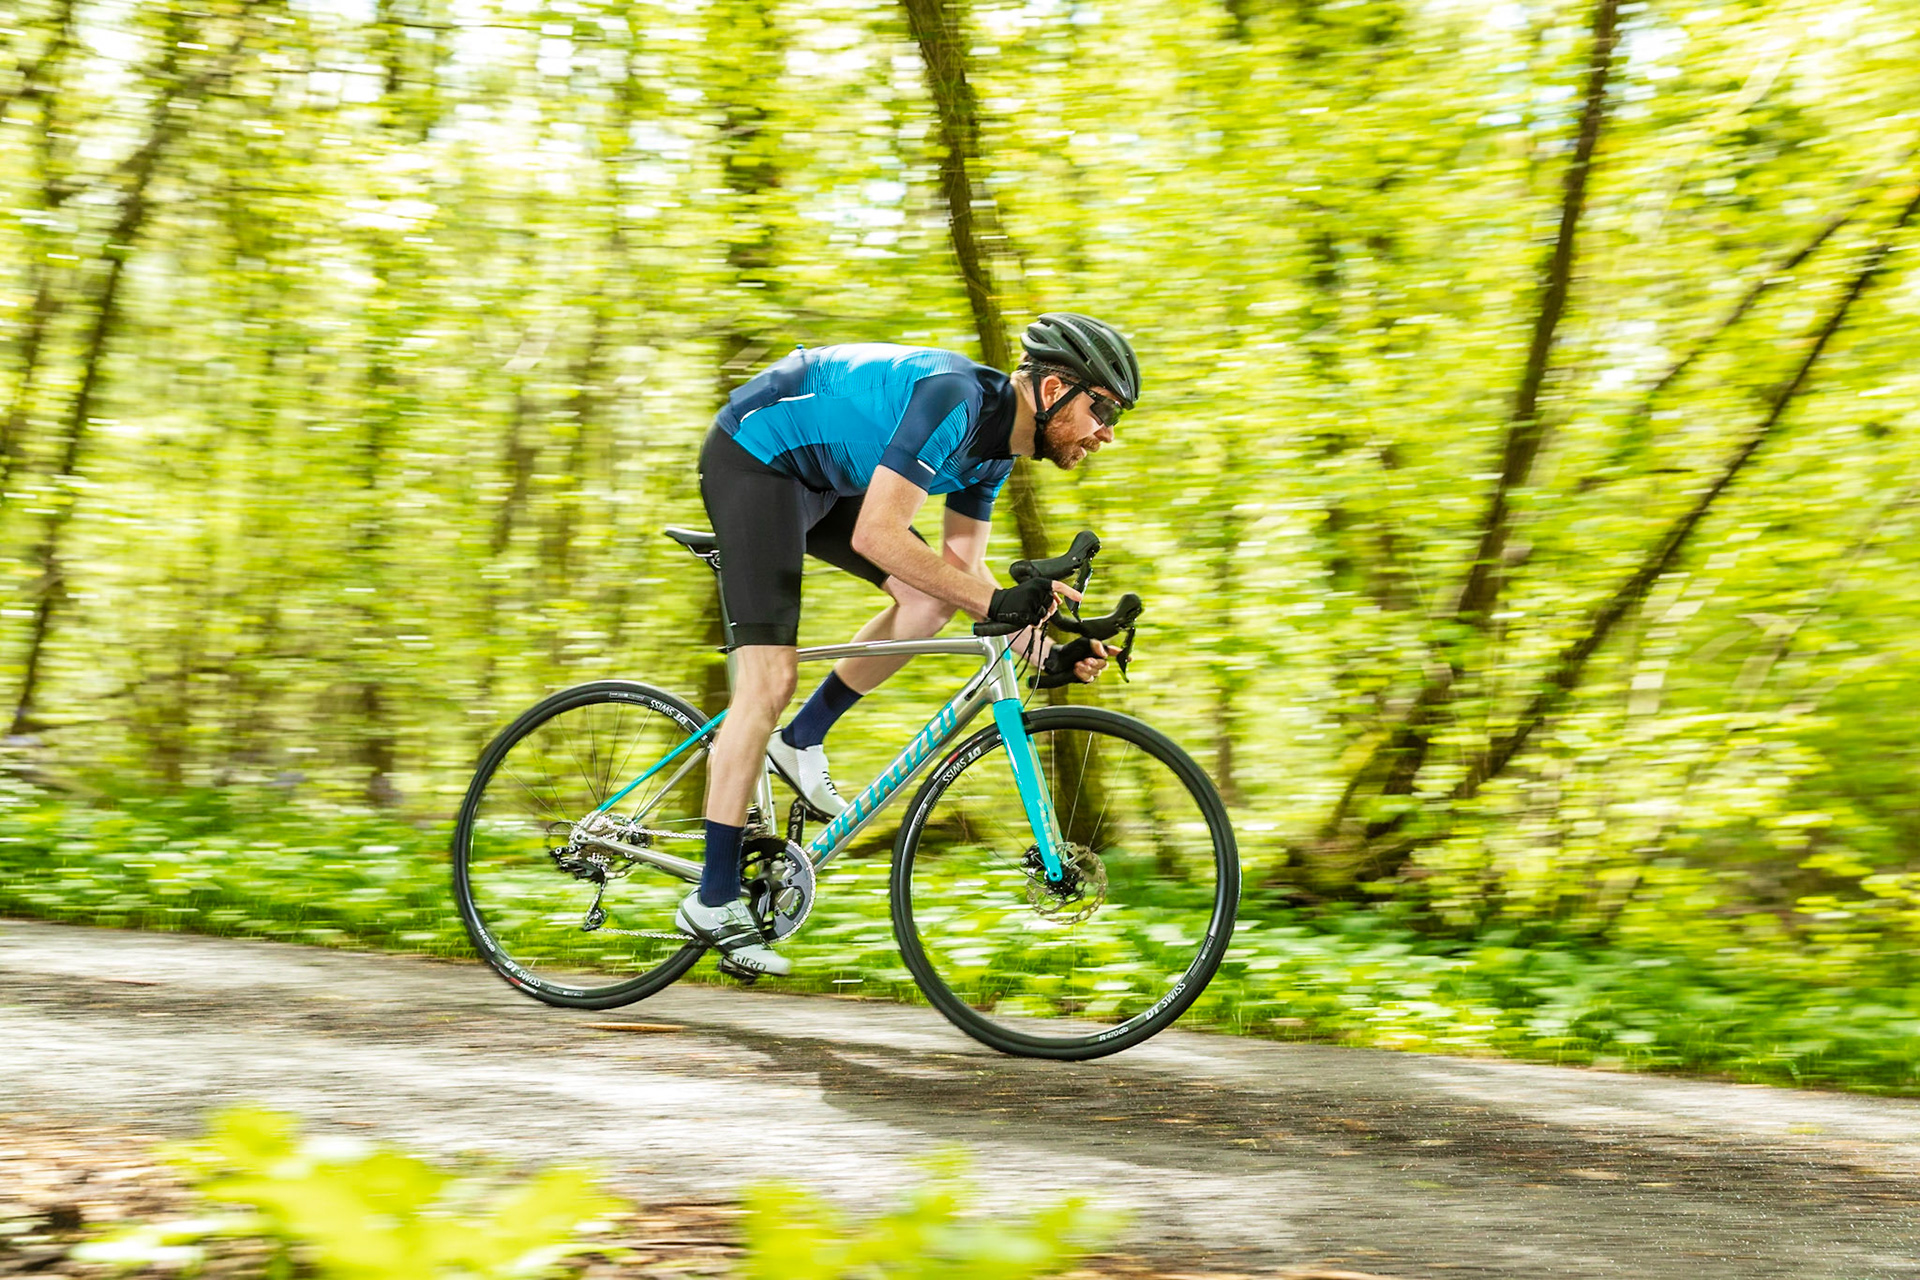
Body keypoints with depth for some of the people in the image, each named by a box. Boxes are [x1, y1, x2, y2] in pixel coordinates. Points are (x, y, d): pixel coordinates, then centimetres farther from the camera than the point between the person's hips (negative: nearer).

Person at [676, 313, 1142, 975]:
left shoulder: (997, 440, 2)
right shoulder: (954, 399, -28)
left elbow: (962, 565, 6)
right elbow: (876, 536, -34)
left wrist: (1044, 651, -6)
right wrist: (998, 600, -33)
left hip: (821, 475, 10)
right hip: (753, 456, -9)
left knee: (933, 595, -1)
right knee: (771, 677, -15)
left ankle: (801, 742, 11)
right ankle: (713, 902, -9)